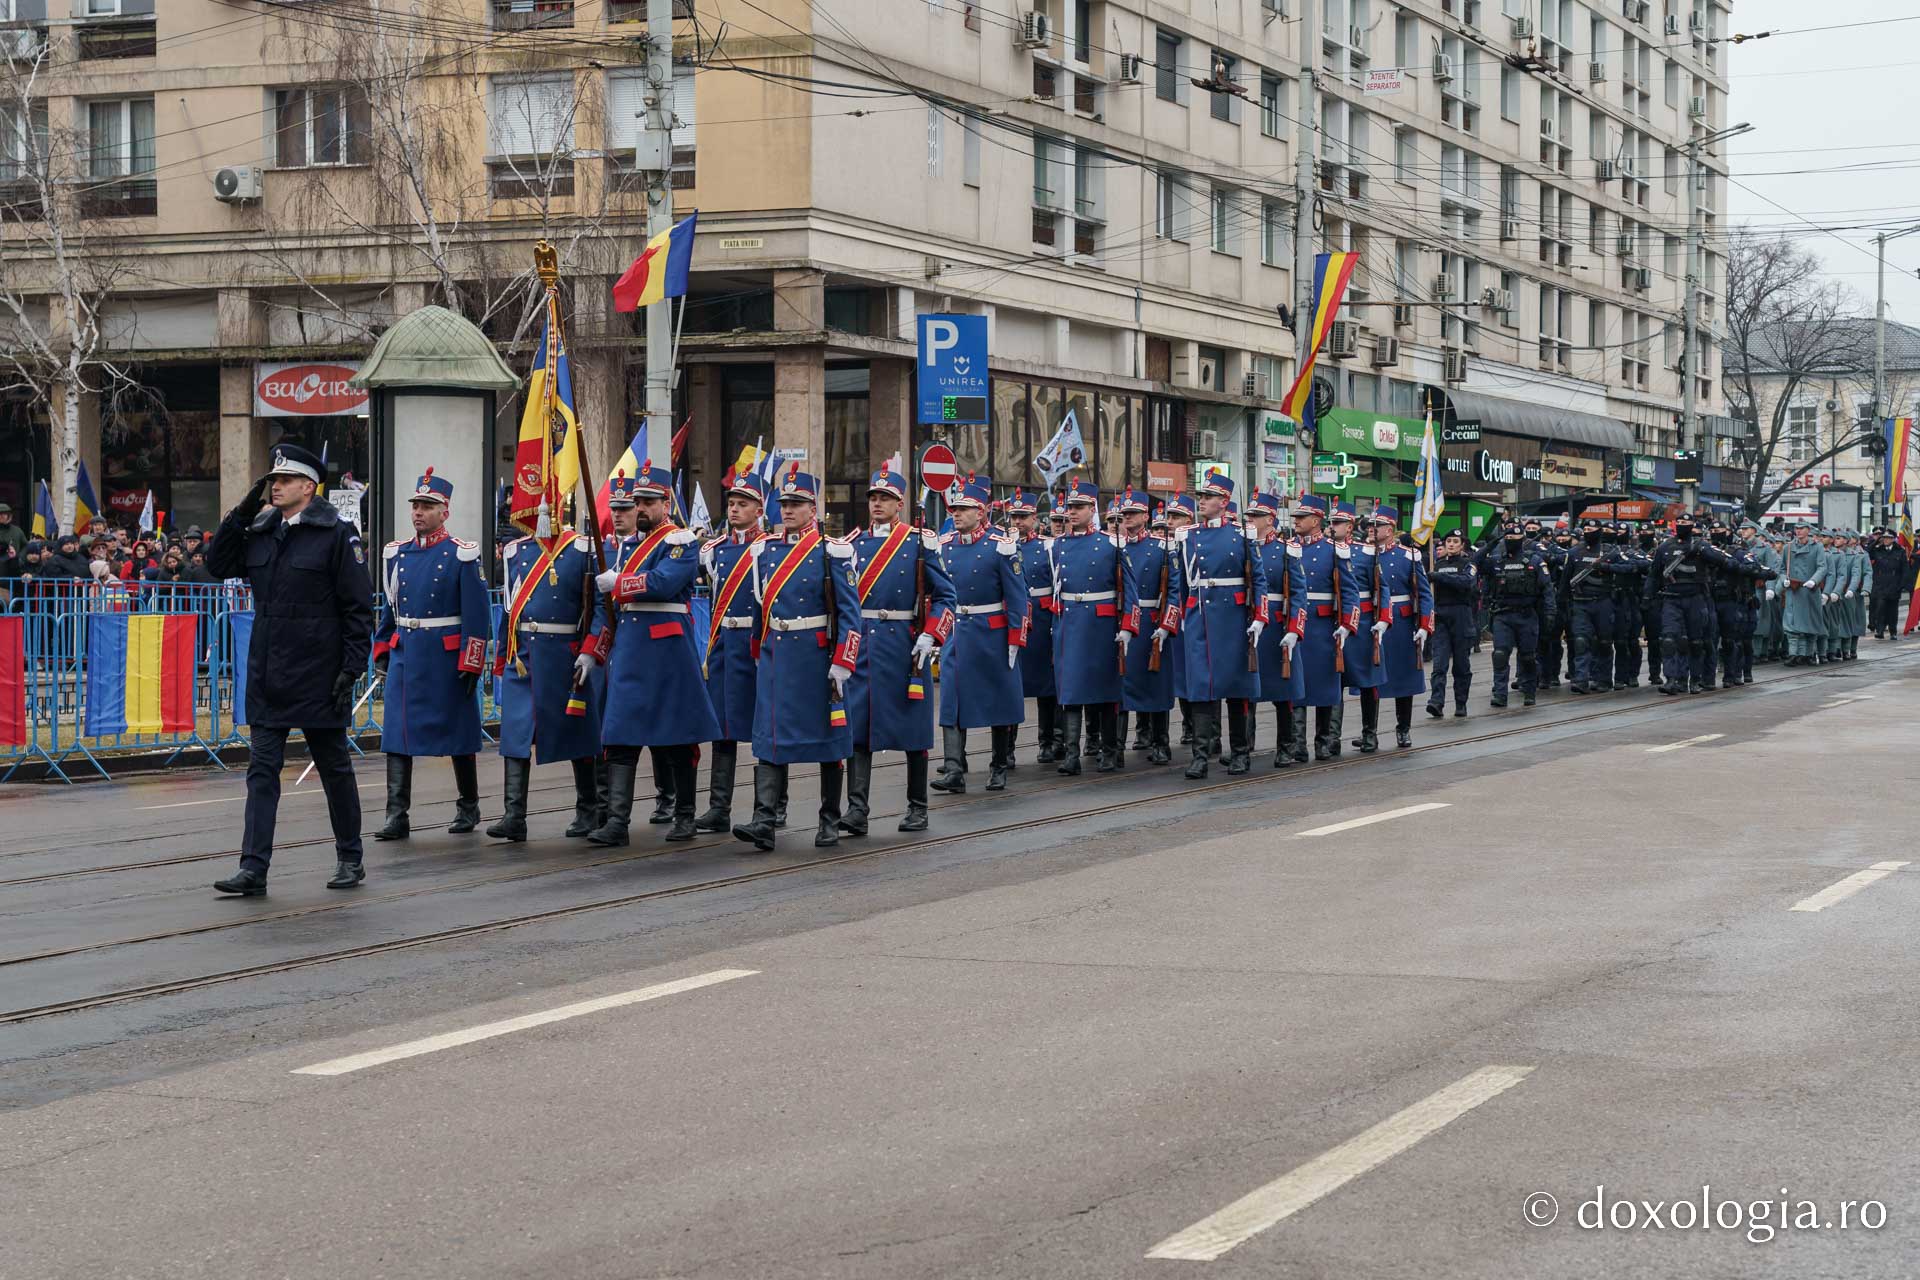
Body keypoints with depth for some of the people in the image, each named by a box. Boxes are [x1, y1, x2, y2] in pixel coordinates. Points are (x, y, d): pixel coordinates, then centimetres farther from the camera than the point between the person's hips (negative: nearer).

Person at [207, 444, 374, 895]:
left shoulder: (336, 534, -9)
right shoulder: (261, 531, 8)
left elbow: (359, 607, -9)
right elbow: (219, 564, 13)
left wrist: (352, 668, -14)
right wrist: (242, 513, 2)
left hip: (318, 679, -5)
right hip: (268, 679, 5)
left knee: (335, 768, 8)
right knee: (262, 769, 1)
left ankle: (351, 859, 22)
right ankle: (254, 869, 0)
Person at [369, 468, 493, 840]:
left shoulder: (461, 554, -6)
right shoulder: (396, 553, 10)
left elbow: (476, 614, -9)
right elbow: (389, 607, 17)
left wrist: (471, 663, -13)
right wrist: (382, 651, 13)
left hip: (446, 656, -4)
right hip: (405, 654, 4)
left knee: (458, 732, 7)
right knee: (397, 734, -4)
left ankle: (468, 807, 22)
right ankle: (397, 816, -5)